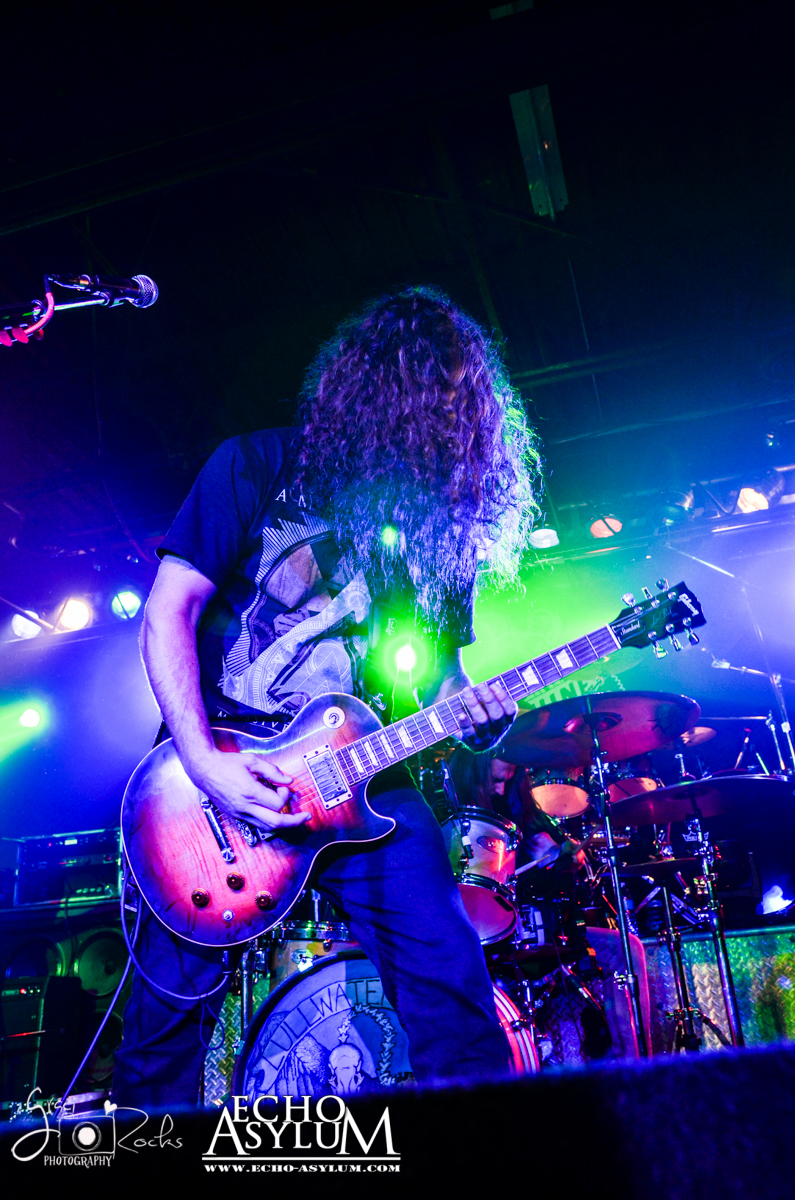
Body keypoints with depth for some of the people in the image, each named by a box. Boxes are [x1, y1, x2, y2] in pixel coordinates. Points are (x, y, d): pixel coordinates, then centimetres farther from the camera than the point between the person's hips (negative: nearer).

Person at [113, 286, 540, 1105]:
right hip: (220, 771, -2)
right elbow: (169, 613, -6)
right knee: (173, 1003, 3)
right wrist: (204, 767, -15)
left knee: (452, 989, -7)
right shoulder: (256, 470, -2)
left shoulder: (436, 522, 9)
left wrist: (475, 712, -9)